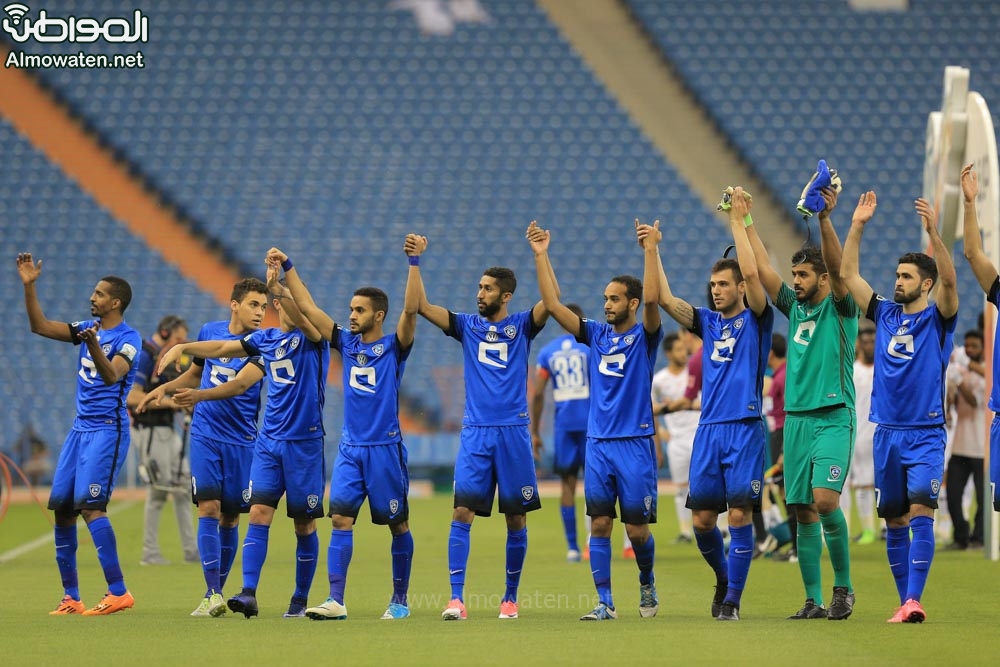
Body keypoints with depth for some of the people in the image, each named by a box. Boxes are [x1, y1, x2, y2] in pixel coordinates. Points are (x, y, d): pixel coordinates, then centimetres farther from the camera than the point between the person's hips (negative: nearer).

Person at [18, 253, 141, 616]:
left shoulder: (128, 338, -11)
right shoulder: (88, 327, 12)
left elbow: (112, 375, -27)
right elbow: (40, 326, 12)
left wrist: (94, 348, -44)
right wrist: (29, 286, 4)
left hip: (108, 430, -8)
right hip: (80, 427, 8)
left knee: (89, 505, -18)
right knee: (61, 507, 3)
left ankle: (118, 592, -16)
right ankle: (70, 597, 8)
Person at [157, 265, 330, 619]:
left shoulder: (312, 335, -5)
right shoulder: (266, 338, 10)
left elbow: (300, 317, -27)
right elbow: (223, 348, 22)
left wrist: (279, 278, -36)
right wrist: (183, 347, 12)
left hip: (305, 443, -4)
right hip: (269, 441, 4)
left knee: (304, 524, 3)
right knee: (259, 513, -9)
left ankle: (300, 599, 14)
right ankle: (248, 593, -16)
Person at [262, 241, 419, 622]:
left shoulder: (394, 347, -3)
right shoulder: (346, 343, 9)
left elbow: (411, 309, -19)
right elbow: (307, 307, 11)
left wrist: (414, 263, -27)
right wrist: (287, 268, 8)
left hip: (385, 448, -4)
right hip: (350, 448, 4)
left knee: (397, 524, 4)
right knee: (340, 520, -7)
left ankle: (400, 600, 14)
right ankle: (335, 601, -12)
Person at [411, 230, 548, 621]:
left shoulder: (522, 326, 4)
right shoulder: (467, 326, 9)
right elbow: (421, 307, 1)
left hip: (513, 431, -1)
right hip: (474, 432, 1)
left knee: (516, 518, 4)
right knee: (462, 512, -10)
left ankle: (511, 597, 15)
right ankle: (456, 598, -13)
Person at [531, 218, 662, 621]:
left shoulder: (643, 336, -1)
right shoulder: (595, 334, 10)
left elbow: (652, 299, -19)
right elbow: (553, 305, 5)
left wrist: (651, 250, -25)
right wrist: (541, 256, -1)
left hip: (635, 444, -4)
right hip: (598, 444, 4)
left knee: (637, 528, -1)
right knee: (599, 525, -2)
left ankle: (647, 585, 25)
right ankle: (605, 603, 1)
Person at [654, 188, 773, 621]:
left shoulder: (756, 320, 2)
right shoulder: (708, 322, 15)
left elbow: (751, 273, -12)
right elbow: (665, 299, 7)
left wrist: (738, 222, -8)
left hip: (745, 429, -5)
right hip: (708, 429, 5)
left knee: (740, 514, -7)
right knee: (702, 518, 3)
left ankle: (732, 598, -1)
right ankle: (723, 577, 27)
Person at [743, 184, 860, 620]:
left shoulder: (840, 307, 0)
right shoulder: (794, 307, 15)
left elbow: (836, 265, -16)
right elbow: (762, 268, 17)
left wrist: (825, 219, -29)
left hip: (834, 418, -6)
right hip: (797, 418, 6)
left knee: (825, 499, -21)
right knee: (803, 511, 2)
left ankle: (844, 586, -5)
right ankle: (814, 601, 6)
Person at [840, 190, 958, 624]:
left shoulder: (937, 319, -1)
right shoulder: (885, 315, 11)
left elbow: (949, 281, -19)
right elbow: (847, 275, 10)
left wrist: (934, 234, -30)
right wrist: (857, 227, 0)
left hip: (925, 433, -5)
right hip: (886, 432, 5)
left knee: (920, 511, -17)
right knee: (894, 520, 6)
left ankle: (914, 600, -24)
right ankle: (904, 602, 13)